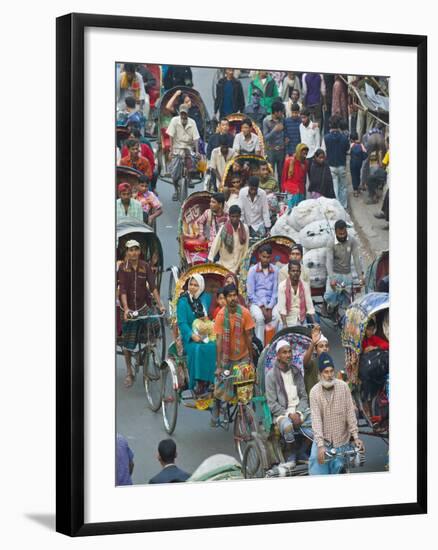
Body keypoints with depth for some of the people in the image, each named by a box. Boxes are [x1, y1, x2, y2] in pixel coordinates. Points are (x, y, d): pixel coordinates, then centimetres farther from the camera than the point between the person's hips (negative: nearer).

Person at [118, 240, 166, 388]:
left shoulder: (145, 266, -3)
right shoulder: (123, 268, -8)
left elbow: (153, 287, -8)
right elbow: (122, 289, -15)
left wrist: (159, 305, -18)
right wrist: (126, 309, -27)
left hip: (143, 305, 2)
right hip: (129, 308, -2)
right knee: (128, 342, 2)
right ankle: (129, 373, 15)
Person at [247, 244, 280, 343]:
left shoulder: (275, 270, 4)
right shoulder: (253, 270, 0)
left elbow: (275, 291, 4)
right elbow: (250, 293, -2)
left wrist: (269, 308, -9)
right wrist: (262, 307, -11)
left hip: (271, 303, 2)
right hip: (256, 302, -2)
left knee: (278, 316, -29)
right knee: (259, 317, -33)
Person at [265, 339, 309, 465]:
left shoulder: (296, 372, 11)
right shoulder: (271, 375, -3)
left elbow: (304, 397, 9)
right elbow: (272, 404, -6)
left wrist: (298, 413, -9)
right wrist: (289, 414, -15)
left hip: (298, 411, 4)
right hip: (281, 413, -4)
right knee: (287, 426, -38)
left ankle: (302, 452, -1)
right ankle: (292, 453, -10)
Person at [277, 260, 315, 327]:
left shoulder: (305, 286, 1)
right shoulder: (282, 286, -7)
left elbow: (310, 307, -1)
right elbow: (282, 308, -12)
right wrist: (285, 325, -20)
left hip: (302, 322, 2)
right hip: (288, 321, -2)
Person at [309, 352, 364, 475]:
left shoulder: (343, 387, -7)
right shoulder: (314, 391, -9)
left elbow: (350, 413, -5)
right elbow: (316, 419, -14)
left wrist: (356, 437, -9)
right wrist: (320, 445, -22)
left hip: (341, 441, 0)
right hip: (322, 440, 0)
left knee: (337, 473, 4)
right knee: (317, 472, -5)